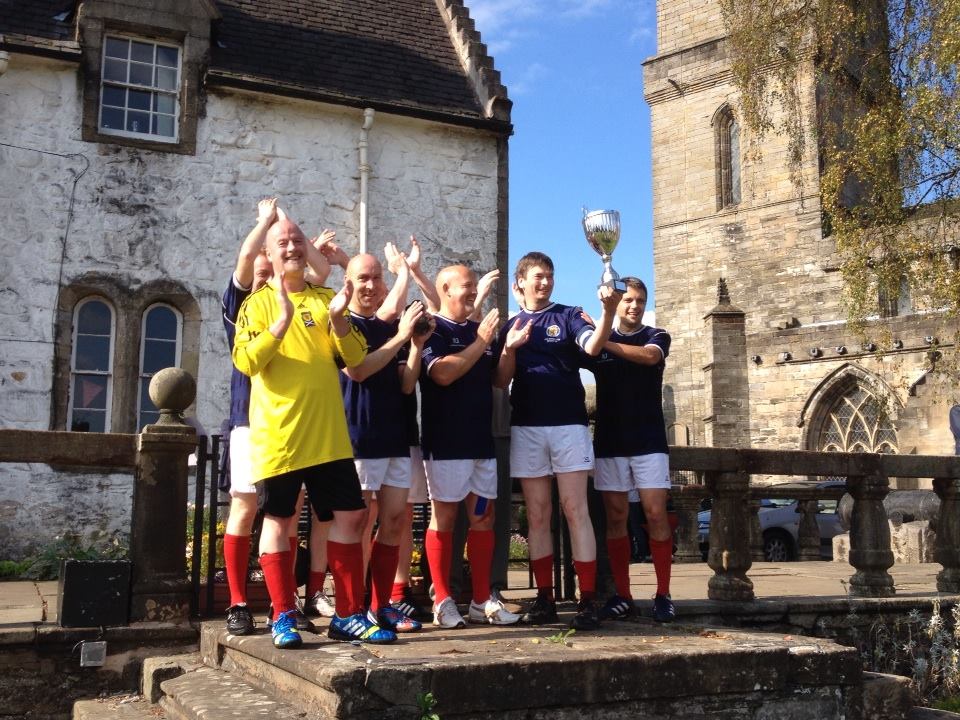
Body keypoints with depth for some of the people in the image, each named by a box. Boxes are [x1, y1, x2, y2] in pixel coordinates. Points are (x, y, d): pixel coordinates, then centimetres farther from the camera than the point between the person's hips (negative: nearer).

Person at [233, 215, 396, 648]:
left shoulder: (327, 300, 13)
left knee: (350, 516, 3)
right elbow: (245, 361, -11)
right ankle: (284, 617, 12)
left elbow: (355, 358, 5)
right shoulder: (258, 302, 3)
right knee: (279, 521, 1)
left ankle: (348, 616, 12)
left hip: (328, 434, 4)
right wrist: (282, 320, -23)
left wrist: (338, 319, -12)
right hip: (277, 435, -4)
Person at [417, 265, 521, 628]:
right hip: (446, 442, -7)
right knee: (444, 517, -3)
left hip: (482, 440, 7)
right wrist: (480, 343, -16)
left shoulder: (481, 330, 17)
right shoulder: (432, 329, -3)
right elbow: (443, 373, -19)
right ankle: (443, 601, 4)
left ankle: (482, 600, 12)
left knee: (483, 517, 6)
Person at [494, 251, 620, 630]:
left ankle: (587, 600, -6)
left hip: (568, 424, -3)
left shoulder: (567, 316, 5)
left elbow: (593, 346, -16)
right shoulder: (510, 328, 13)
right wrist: (510, 348, -10)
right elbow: (500, 382, 8)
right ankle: (545, 599, 12)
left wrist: (608, 311, -33)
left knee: (576, 511, -6)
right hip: (526, 428, 3)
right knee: (537, 516, 5)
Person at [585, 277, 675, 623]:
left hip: (648, 441, -1)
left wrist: (605, 343, -19)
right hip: (608, 442, 1)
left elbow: (649, 356, -16)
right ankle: (622, 596, 6)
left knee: (656, 514, -6)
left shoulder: (656, 336, 7)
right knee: (615, 518, 1)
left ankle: (663, 594, 0)